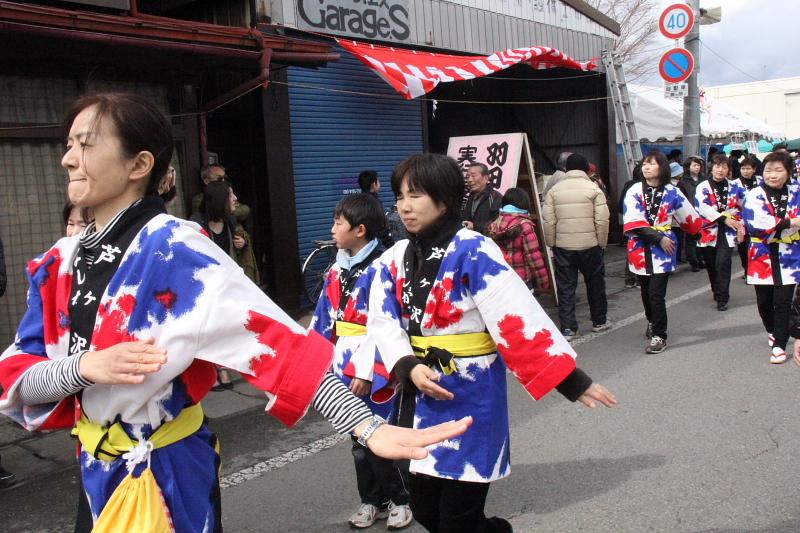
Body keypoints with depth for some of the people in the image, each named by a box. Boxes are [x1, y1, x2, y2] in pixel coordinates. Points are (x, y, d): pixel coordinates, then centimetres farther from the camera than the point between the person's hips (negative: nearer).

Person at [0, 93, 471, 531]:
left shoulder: (172, 248, -20)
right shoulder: (60, 263, 0)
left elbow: (270, 336, -30)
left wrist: (367, 425, -38)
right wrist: (84, 367, -22)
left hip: (165, 476, -6)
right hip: (96, 472, 6)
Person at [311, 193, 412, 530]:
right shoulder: (337, 270, 9)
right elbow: (324, 320, 13)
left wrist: (368, 371, -21)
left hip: (374, 371, -7)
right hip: (346, 368, 8)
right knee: (360, 439, 16)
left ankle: (401, 499, 22)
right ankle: (372, 500, 32)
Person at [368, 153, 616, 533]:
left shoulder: (474, 252, -14)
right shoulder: (393, 260, 4)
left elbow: (518, 319, -18)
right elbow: (382, 324, -1)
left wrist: (572, 380, -20)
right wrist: (410, 368, -18)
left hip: (472, 398, -6)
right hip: (419, 398, 6)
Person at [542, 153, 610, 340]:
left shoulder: (554, 189, 2)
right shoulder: (593, 188, -3)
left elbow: (548, 221, -3)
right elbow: (602, 220, -8)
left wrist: (552, 244, 6)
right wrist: (602, 243, 3)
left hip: (563, 247, 1)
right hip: (590, 246, -1)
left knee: (565, 288, 5)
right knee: (595, 283, 16)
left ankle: (568, 328, 4)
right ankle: (599, 321, 29)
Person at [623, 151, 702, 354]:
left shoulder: (672, 193, 0)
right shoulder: (634, 192, -2)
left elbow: (690, 217, 12)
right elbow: (634, 223, -11)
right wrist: (658, 238, -14)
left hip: (663, 249, -2)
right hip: (640, 248, 2)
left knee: (656, 293, -9)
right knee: (646, 292, 15)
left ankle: (659, 336, 2)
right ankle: (652, 322, 41)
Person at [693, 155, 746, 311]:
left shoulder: (735, 186, 7)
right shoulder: (703, 187, 0)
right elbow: (703, 208, -15)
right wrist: (724, 219, -23)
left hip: (728, 232, 0)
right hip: (709, 231, 1)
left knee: (723, 263, -13)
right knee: (711, 266, 9)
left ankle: (722, 298, -4)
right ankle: (717, 292, 30)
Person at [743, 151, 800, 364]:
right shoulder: (755, 196, -5)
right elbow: (757, 225, -19)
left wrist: (774, 227, -19)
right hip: (763, 257, 0)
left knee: (783, 302, -3)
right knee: (764, 301, 11)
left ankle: (779, 345, 7)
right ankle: (772, 332, 38)